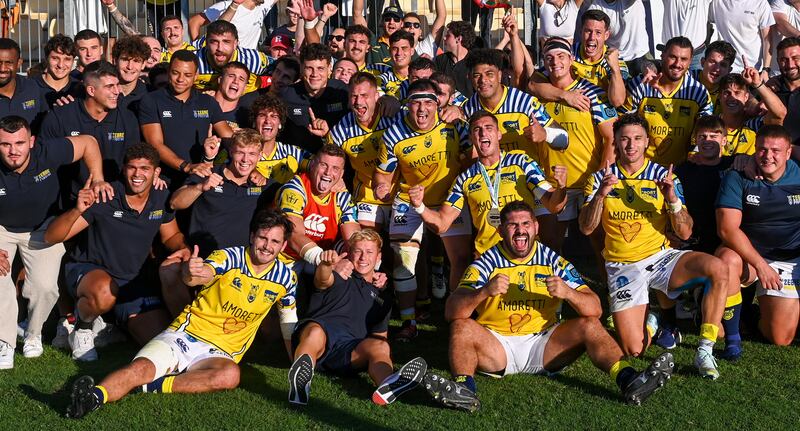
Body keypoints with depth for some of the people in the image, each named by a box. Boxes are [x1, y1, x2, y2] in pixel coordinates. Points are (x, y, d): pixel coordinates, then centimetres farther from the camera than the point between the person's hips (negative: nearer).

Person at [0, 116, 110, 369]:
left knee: (45, 287, -15)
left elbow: (88, 142, -14)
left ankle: (33, 334, 15)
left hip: (42, 228, 0)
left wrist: (97, 180, -24)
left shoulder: (47, 153, -29)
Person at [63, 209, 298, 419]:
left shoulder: (285, 277, 4)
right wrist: (190, 271, -52)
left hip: (220, 352, 1)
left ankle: (152, 386, -36)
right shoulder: (230, 257, -6)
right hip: (186, 334, -1)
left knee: (230, 375, -36)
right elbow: (204, 272, -28)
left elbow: (289, 323, 18)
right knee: (141, 367, -29)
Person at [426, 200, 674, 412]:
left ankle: (628, 381, -35)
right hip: (498, 348, -1)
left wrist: (568, 293, -28)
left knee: (588, 325, -18)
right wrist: (484, 292, -35)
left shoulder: (552, 261, 0)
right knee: (462, 326, -25)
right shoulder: (486, 263, -5)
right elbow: (451, 313, -17)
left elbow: (595, 309, -6)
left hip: (544, 345, 1)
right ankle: (465, 390, -44)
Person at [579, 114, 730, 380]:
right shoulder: (601, 179, 4)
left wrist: (672, 198, -18)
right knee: (633, 350, -16)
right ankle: (651, 320, 20)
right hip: (622, 266, -1)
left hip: (661, 257, 1)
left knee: (718, 269, -30)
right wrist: (600, 195, -21)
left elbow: (685, 233, -1)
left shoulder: (664, 177, 4)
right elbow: (586, 228, -5)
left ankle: (704, 352, -20)